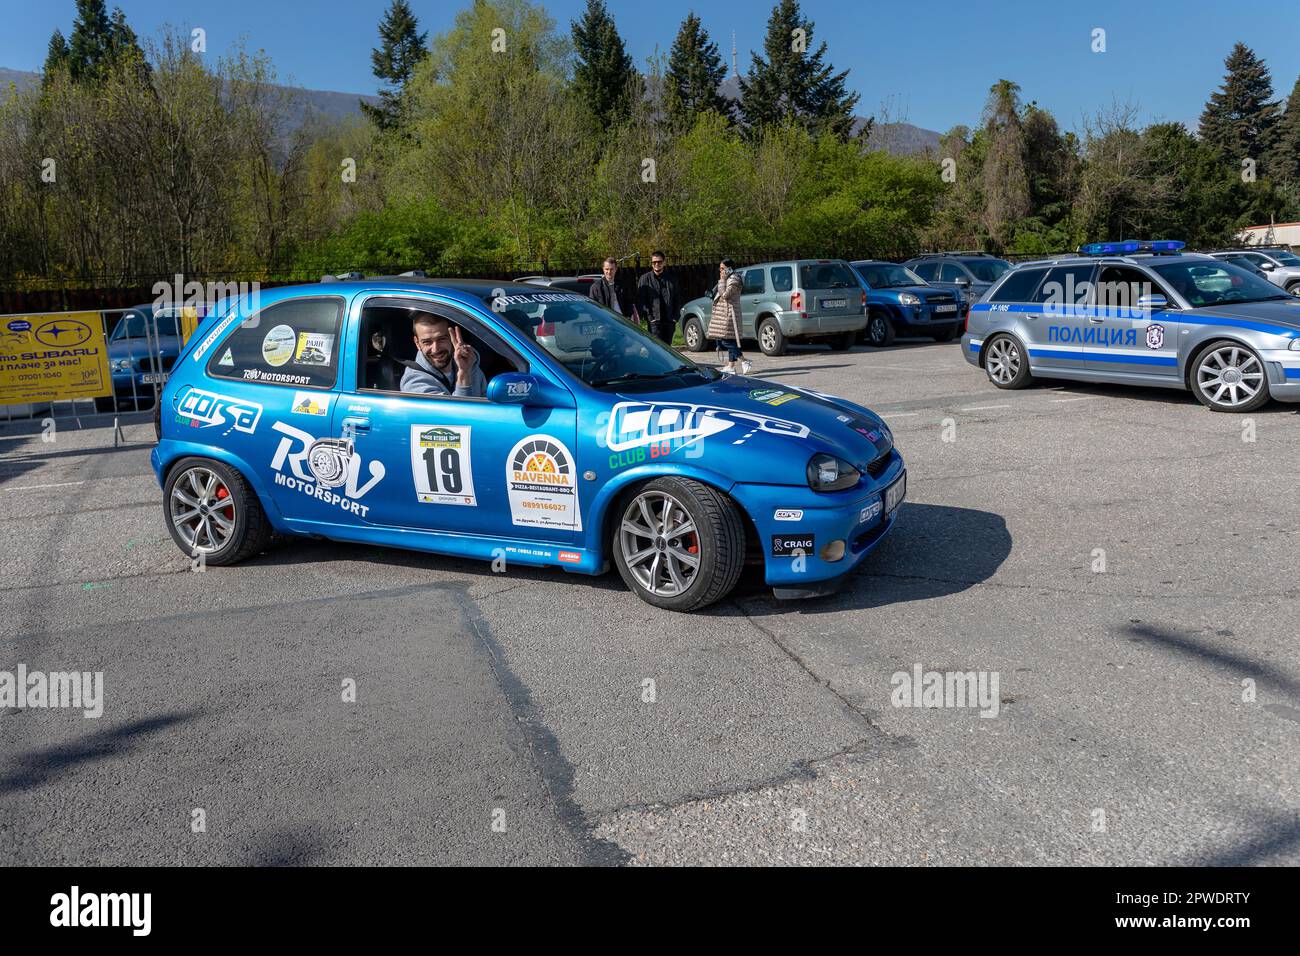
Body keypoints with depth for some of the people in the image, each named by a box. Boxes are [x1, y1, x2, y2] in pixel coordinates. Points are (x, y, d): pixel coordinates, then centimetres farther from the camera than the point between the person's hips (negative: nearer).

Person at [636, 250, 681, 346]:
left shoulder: (671, 280, 15)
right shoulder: (645, 279, 4)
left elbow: (677, 300, 17)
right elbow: (640, 301, -1)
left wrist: (675, 317, 4)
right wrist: (649, 317, -11)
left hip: (669, 321, 4)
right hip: (654, 321, -4)